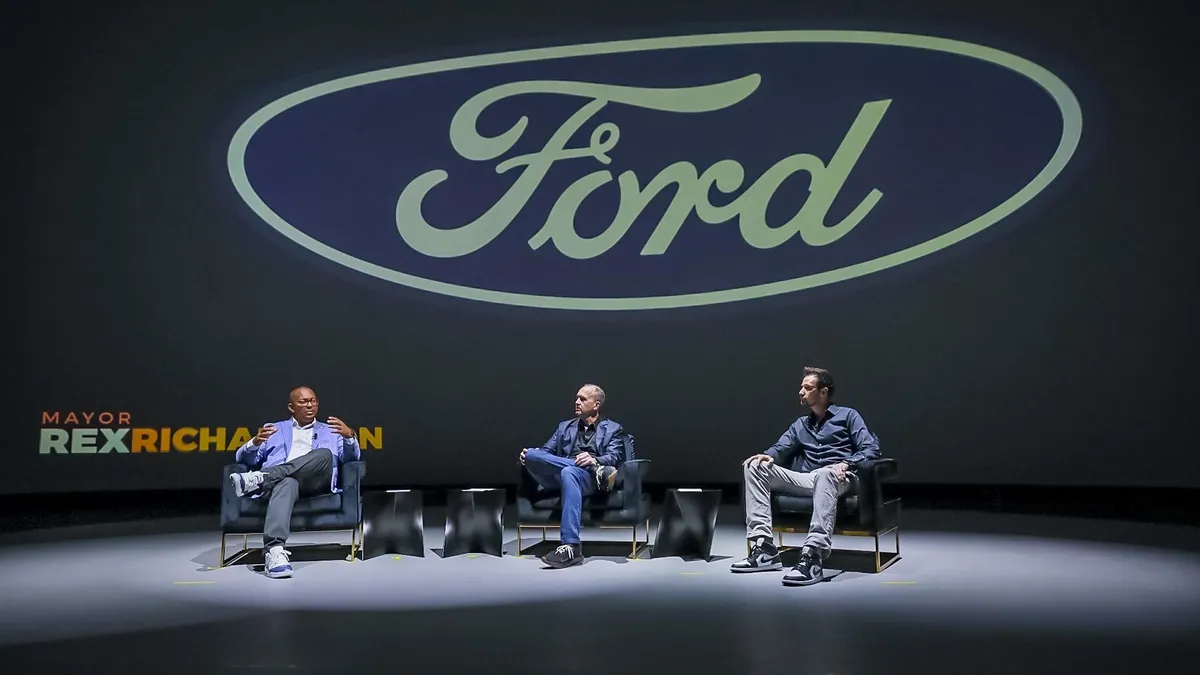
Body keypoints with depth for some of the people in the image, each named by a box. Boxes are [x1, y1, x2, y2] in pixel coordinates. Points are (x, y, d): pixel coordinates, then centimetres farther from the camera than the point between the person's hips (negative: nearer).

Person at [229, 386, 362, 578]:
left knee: (325, 454, -32)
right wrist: (255, 442, -6)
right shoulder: (274, 429, 29)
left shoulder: (330, 431, 30)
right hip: (280, 481, -1)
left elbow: (351, 457, 14)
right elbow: (245, 459, 18)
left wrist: (349, 436, -9)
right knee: (286, 482, -40)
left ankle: (260, 479, -38)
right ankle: (274, 550, -58)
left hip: (315, 483, 1)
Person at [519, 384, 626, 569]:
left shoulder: (612, 429, 17)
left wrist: (594, 460, -22)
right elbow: (545, 451, 17)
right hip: (558, 477, 4)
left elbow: (613, 458, 1)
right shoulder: (565, 427, 29)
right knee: (531, 454, -25)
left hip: (589, 478, -4)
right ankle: (597, 470, -27)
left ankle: (571, 547, -45)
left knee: (569, 473, -40)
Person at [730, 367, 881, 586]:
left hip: (836, 479, -5)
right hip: (806, 480, 6)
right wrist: (767, 456, -12)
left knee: (825, 473, -43)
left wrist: (846, 464, -19)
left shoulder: (848, 415, 13)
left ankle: (813, 557, -54)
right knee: (754, 466, -12)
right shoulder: (800, 424, 28)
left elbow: (871, 448, 0)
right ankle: (764, 547, -24)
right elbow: (780, 448, 13)